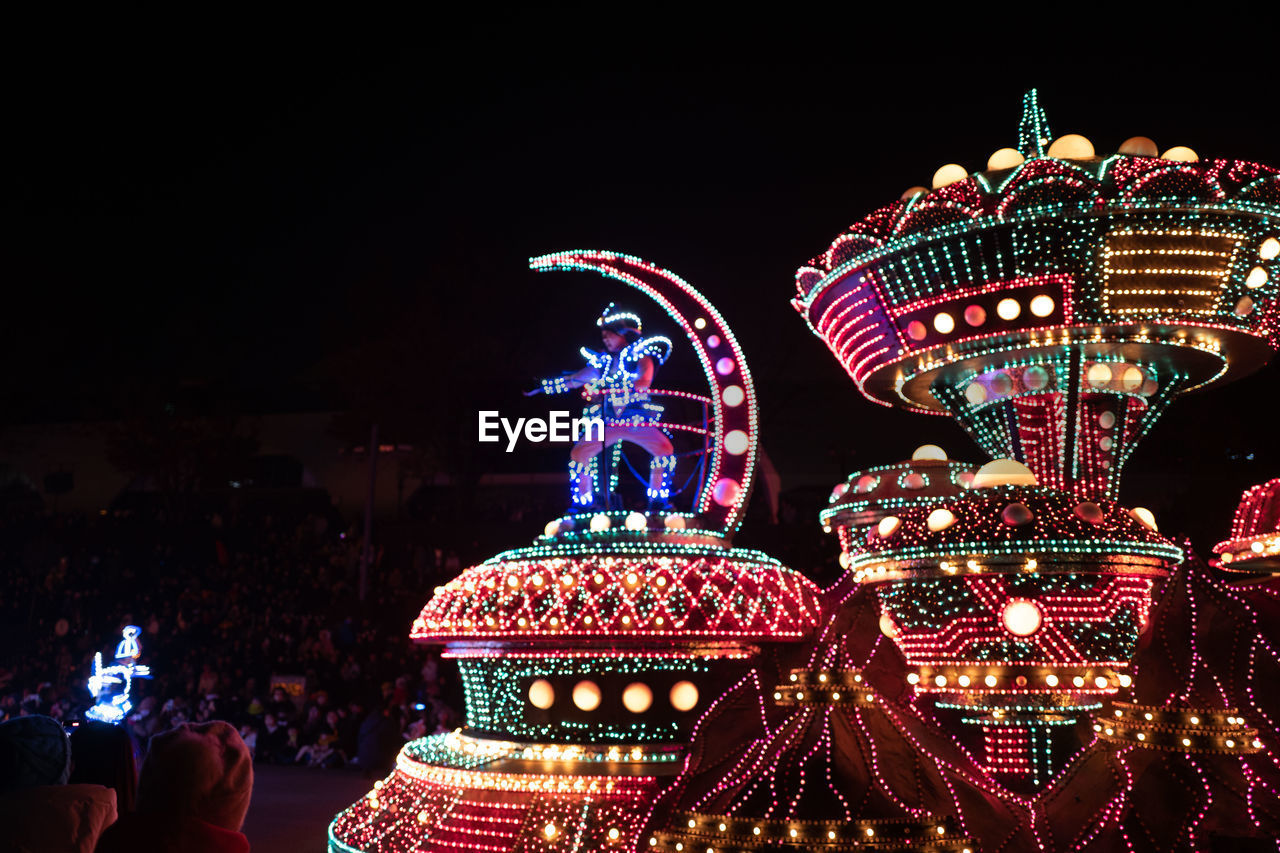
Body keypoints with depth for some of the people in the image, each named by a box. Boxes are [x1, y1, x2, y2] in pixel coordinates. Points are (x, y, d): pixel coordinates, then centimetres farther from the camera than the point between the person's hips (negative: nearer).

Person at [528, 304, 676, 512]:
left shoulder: (641, 356, 0)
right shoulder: (603, 361, 13)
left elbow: (645, 381, -20)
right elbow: (573, 380, 14)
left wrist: (615, 387, -39)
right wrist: (540, 387, 9)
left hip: (638, 420, -4)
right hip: (606, 423, 4)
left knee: (665, 450, -24)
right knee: (578, 455, -9)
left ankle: (658, 501, -7)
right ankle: (584, 503, 7)